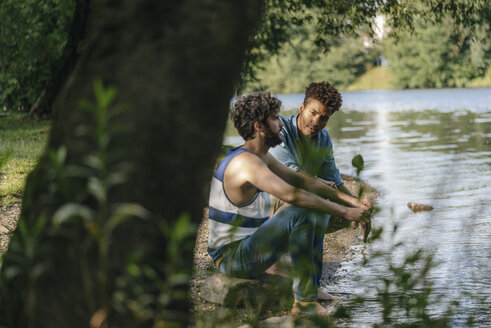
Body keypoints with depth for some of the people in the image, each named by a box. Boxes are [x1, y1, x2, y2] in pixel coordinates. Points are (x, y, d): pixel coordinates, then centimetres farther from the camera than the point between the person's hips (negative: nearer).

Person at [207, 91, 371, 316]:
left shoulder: (261, 157, 9)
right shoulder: (246, 161, -23)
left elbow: (300, 180, 13)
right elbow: (291, 195, -34)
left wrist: (347, 199, 3)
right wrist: (343, 212, -29)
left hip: (249, 243, 10)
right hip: (232, 257, -10)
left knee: (318, 208, 12)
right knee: (300, 215, -28)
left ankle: (313, 287, 10)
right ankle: (303, 301, -20)